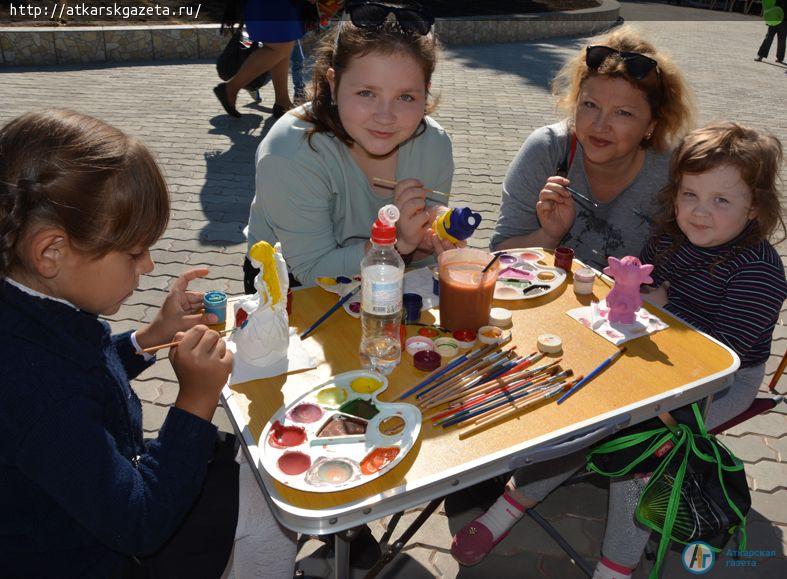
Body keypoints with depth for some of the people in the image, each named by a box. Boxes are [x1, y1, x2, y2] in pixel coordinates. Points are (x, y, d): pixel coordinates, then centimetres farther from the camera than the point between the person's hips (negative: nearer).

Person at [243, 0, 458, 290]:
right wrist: (397, 241, -34)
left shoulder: (435, 144, -13)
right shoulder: (290, 154, -28)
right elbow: (313, 270, -23)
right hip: (288, 287, -2)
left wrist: (428, 244, -25)